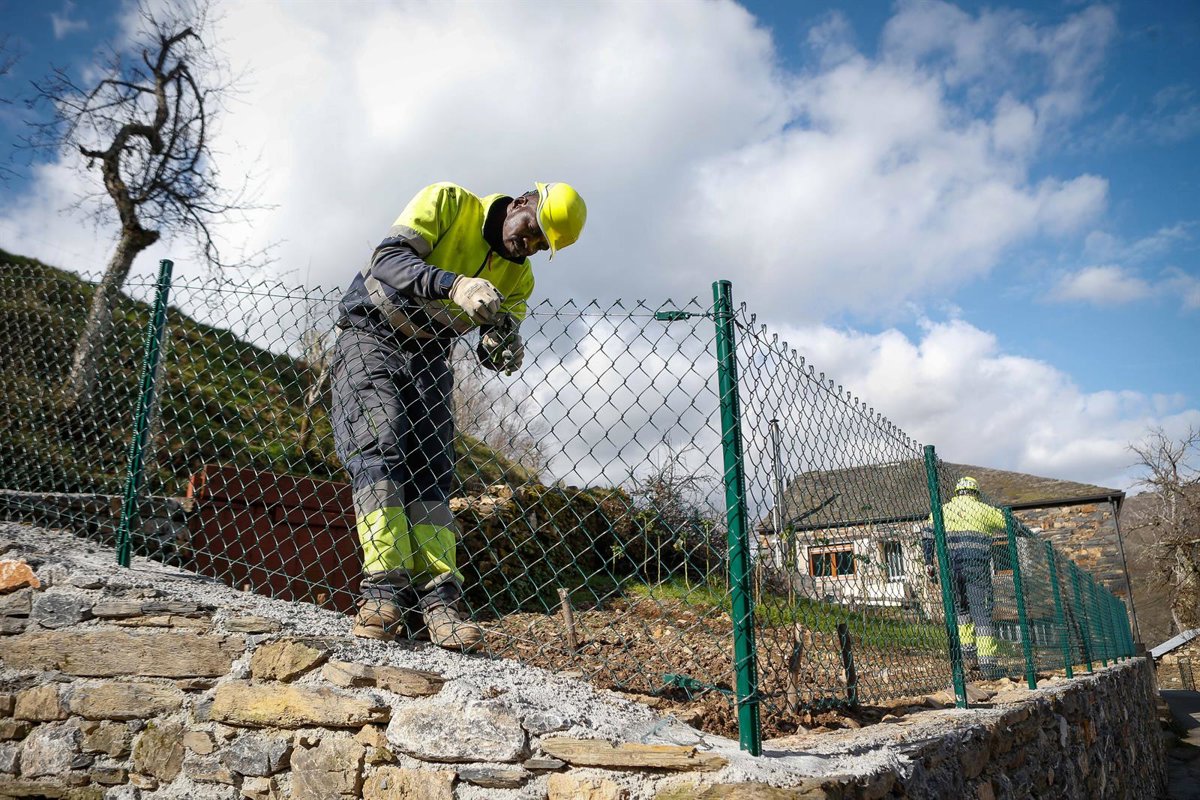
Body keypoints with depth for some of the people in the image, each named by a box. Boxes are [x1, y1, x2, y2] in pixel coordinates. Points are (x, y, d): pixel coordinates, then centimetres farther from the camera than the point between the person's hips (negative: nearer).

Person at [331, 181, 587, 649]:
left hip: (428, 359, 5)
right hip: (371, 336, -5)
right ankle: (384, 589, -23)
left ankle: (437, 598, -10)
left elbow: (493, 354, 0)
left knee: (431, 473, -6)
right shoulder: (447, 202, -9)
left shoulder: (518, 276, 5)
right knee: (379, 450, -20)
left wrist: (506, 348, -26)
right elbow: (388, 258, -23)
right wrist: (453, 285, -39)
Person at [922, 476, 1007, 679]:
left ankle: (968, 650, 11)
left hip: (950, 566, 2)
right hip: (976, 566, -2)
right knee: (982, 612, -1)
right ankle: (987, 662, -4)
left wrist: (928, 563, 12)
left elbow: (927, 536, 9)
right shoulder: (984, 510, 11)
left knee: (960, 608, 20)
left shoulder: (942, 510, 17)